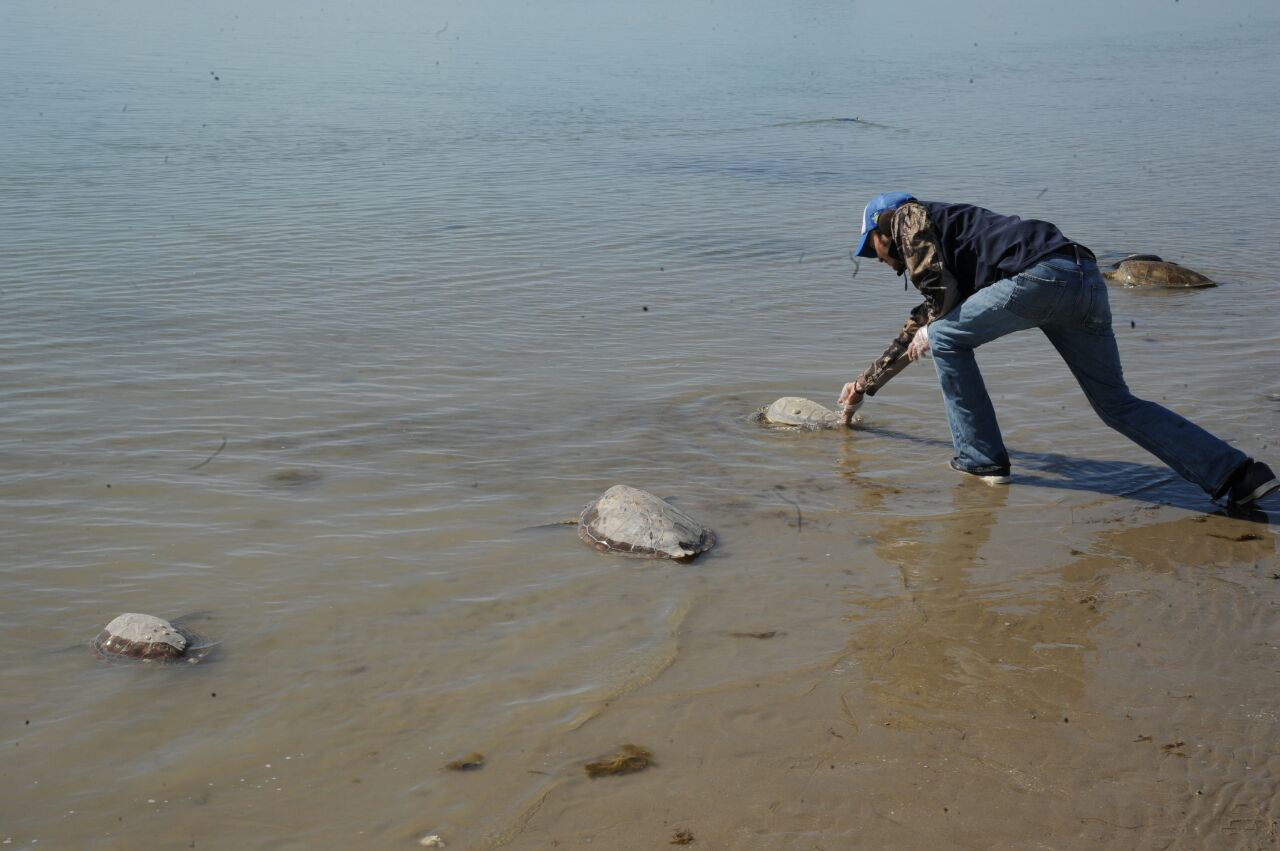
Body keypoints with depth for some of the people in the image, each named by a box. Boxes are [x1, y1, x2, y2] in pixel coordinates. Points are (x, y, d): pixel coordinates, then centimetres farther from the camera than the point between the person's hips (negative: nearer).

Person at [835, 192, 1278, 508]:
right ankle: (1235, 472, 1)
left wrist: (928, 328, 20)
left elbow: (944, 292, -2)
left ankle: (981, 459, 9)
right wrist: (865, 384, 53)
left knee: (946, 338, 8)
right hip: (1086, 277, 9)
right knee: (1117, 405, 10)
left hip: (1041, 274, -9)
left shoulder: (909, 217, 13)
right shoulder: (942, 224, 39)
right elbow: (917, 328, 46)